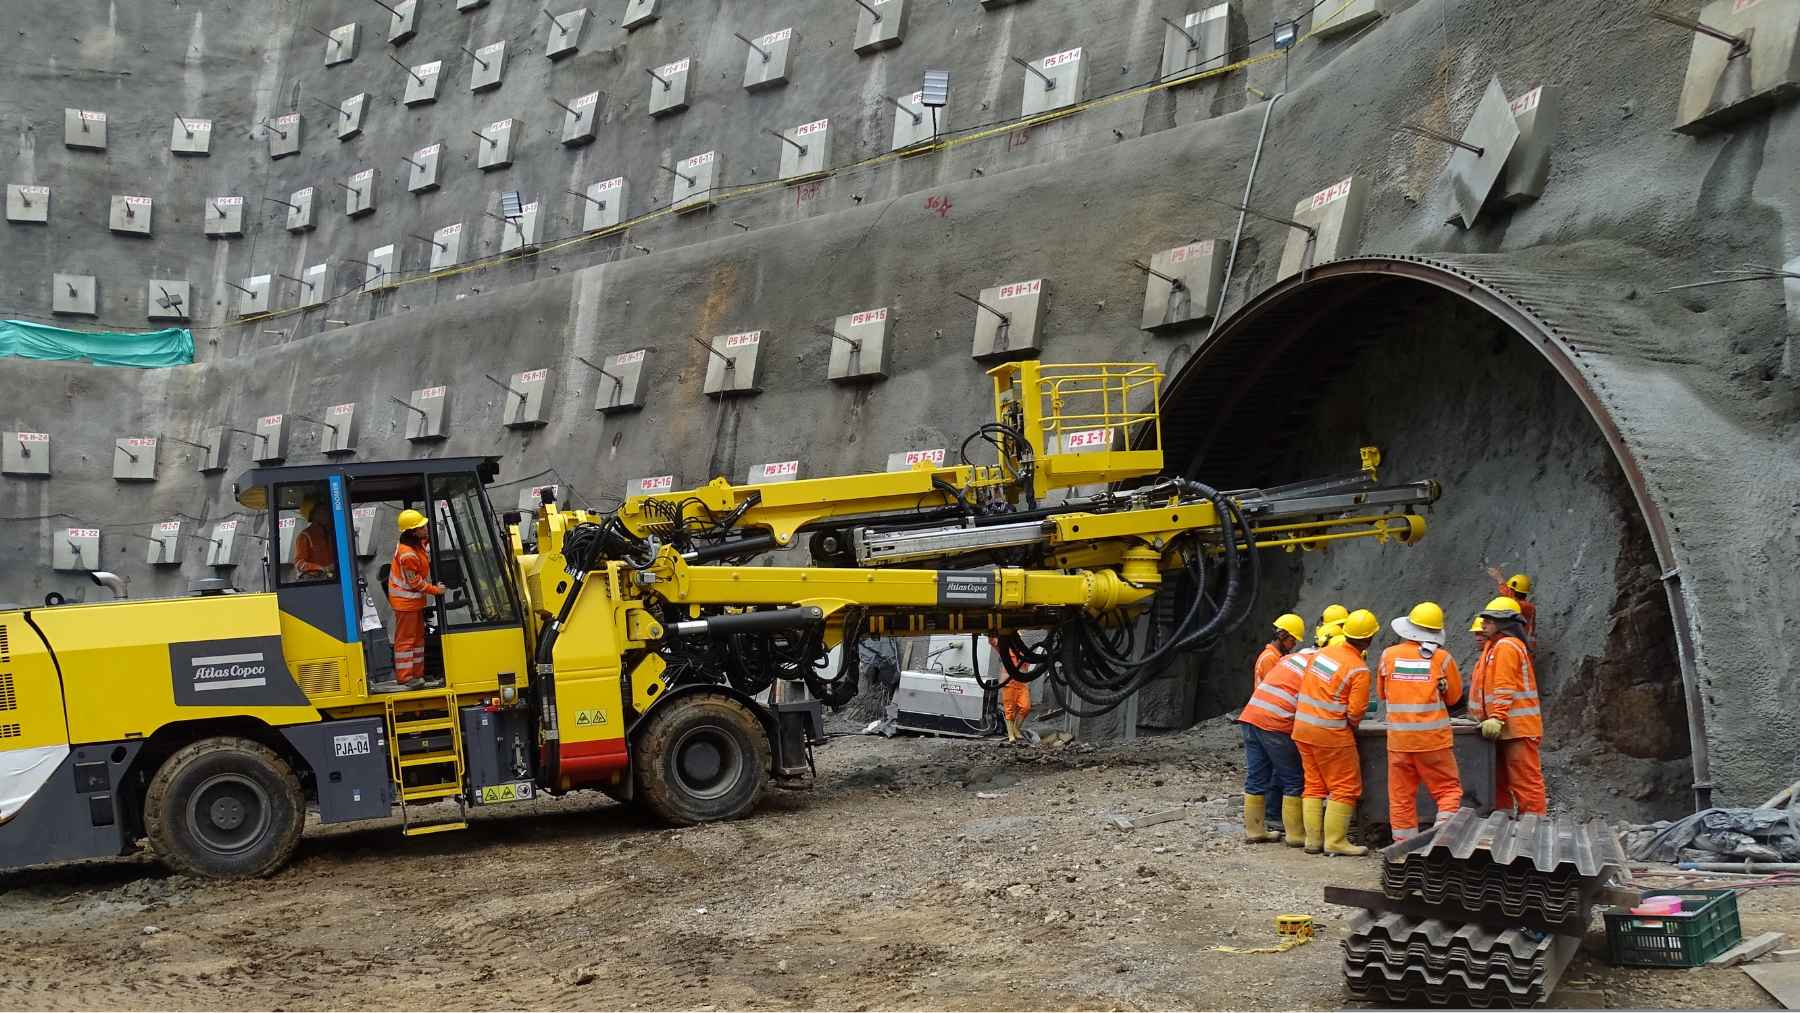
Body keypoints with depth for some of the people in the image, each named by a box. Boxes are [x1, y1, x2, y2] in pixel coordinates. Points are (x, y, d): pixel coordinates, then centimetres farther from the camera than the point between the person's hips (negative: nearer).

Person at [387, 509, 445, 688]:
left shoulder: (417, 543, 0)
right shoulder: (407, 554, -28)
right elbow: (415, 582, -22)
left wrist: (429, 540, 0)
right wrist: (435, 590, -15)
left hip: (414, 599, 10)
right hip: (406, 601, -10)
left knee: (417, 636, 16)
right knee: (406, 638, -2)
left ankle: (416, 674, 23)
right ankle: (405, 677, 4)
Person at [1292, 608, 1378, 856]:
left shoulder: (1323, 652, 5)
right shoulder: (1359, 670, -15)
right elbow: (1355, 712, -16)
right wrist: (1353, 726, 7)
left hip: (1302, 728, 7)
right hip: (1331, 734, -7)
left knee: (1314, 785, 14)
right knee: (1345, 787, 3)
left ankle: (1313, 839, 16)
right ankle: (1335, 841, 1)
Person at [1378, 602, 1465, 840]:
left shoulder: (1389, 655, -1)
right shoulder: (1442, 658, -6)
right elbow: (1454, 696, 6)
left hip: (1398, 738, 2)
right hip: (1434, 738, -2)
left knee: (1401, 797, 8)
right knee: (1448, 789, 6)